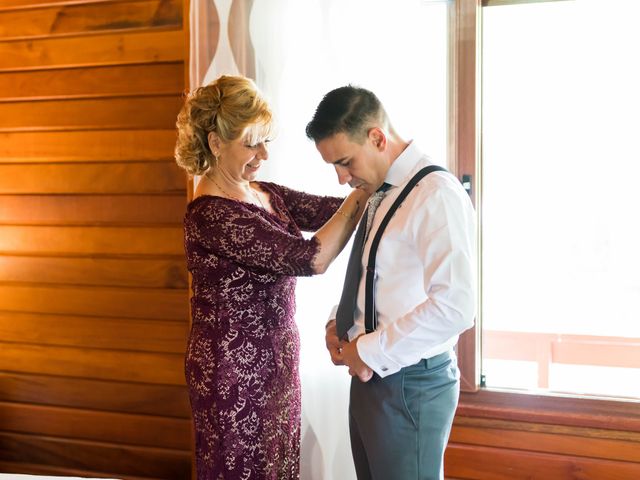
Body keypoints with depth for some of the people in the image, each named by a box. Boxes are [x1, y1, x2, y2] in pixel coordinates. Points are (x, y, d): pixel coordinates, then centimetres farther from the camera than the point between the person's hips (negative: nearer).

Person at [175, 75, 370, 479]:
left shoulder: (267, 195, 7)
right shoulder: (210, 215, -22)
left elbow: (329, 209, -3)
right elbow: (311, 258, -26)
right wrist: (365, 189, -21)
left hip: (276, 362, 8)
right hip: (235, 370, -8)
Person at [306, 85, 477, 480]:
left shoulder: (436, 195, -18)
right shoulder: (379, 192, 9)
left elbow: (455, 306, -28)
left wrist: (371, 352, -20)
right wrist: (337, 323, 5)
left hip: (410, 386, -8)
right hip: (371, 374, 9)